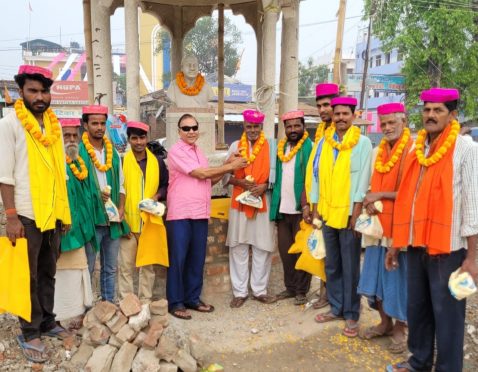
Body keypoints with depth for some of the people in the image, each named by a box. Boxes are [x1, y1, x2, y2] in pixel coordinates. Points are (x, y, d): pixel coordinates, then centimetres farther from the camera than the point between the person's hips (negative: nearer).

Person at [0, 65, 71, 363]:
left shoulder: (55, 126, 11)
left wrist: (65, 210, 11)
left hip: (53, 214, 5)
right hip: (27, 215, -5)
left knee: (48, 273, 14)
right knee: (28, 277, 4)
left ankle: (47, 322, 27)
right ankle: (29, 333, 15)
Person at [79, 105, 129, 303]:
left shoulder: (113, 153, 13)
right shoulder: (78, 151, -5)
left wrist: (121, 208, 1)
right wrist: (95, 196, -16)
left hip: (113, 220, 6)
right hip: (91, 219, -5)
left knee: (110, 268, 14)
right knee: (88, 268, 3)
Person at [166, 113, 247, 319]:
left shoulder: (198, 152, 17)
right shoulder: (176, 151, -8)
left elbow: (210, 179, 15)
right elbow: (201, 173, -14)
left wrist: (227, 165, 3)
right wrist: (230, 166, -6)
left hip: (200, 214, 7)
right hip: (180, 214, -7)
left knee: (197, 258, 12)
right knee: (178, 258, 0)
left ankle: (193, 298, 25)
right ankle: (175, 302, 12)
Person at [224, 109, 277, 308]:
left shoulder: (270, 147, 2)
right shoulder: (235, 146, 7)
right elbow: (225, 175, 5)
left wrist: (264, 186, -15)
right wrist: (241, 182, -12)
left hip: (263, 202, -1)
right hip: (240, 202, 1)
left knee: (263, 247, 3)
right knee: (238, 248, 3)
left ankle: (259, 290, 16)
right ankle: (239, 291, 13)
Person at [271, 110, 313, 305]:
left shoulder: (310, 147, -6)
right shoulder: (281, 148, 12)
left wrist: (306, 204, -20)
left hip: (300, 209, -6)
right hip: (282, 209, 6)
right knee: (285, 249, 12)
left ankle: (301, 290, 16)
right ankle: (290, 286, 25)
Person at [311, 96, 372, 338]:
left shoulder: (362, 143, -3)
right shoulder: (324, 143, 10)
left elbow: (363, 179, -8)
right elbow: (317, 175, 11)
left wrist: (356, 211, -13)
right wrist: (316, 207, 7)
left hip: (349, 213, -5)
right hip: (327, 212, 5)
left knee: (350, 267, 3)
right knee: (332, 264, 13)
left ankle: (351, 315, 15)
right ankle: (336, 307, 27)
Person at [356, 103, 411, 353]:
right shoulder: (377, 152, 11)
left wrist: (381, 196, -15)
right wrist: (370, 203, -4)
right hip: (377, 224, 6)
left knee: (398, 276, 4)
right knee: (377, 274, 12)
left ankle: (400, 328, 22)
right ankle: (385, 322, 29)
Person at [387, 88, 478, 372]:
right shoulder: (416, 150, 11)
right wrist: (396, 243, 13)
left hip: (448, 248, -6)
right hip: (417, 245, 6)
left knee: (446, 313, 4)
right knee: (417, 308, 16)